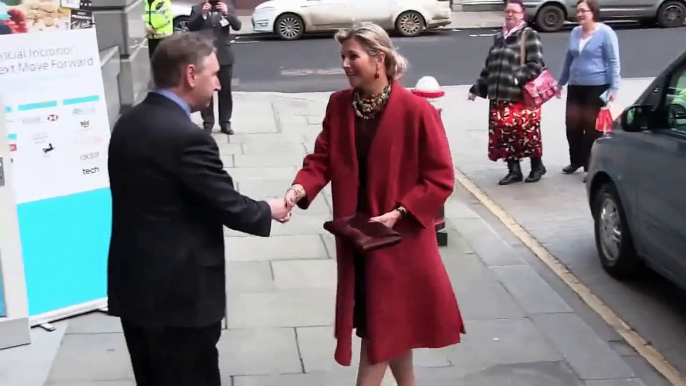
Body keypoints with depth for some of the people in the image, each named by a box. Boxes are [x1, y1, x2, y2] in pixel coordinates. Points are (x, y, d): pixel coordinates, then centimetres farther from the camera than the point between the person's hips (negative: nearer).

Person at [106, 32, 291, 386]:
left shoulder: (127, 124, 4)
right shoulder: (187, 137, -22)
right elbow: (229, 206, -15)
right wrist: (269, 211, 5)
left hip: (132, 284, 8)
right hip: (179, 292, -8)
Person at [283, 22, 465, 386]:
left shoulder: (416, 110, -15)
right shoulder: (338, 104, 1)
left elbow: (440, 178, -13)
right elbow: (321, 159, 1)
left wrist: (398, 213, -20)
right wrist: (300, 189, -19)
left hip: (398, 238, -5)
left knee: (382, 327, 2)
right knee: (392, 327, 17)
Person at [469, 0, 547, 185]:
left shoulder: (529, 36, -3)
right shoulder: (498, 37, 17)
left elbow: (536, 65, -12)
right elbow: (489, 67, 24)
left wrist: (517, 79, -23)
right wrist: (477, 88, 21)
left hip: (522, 98, -6)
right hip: (499, 97, 6)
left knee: (527, 133, -3)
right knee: (504, 134, 5)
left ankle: (537, 166, 19)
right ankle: (514, 170, 16)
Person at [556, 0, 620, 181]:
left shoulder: (605, 33, -9)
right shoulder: (575, 32, 9)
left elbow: (613, 62, -9)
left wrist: (614, 87, -15)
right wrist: (561, 82, 23)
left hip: (597, 87, -6)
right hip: (575, 87, 6)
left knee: (592, 127, 1)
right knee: (572, 125, 8)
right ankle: (576, 161, 27)